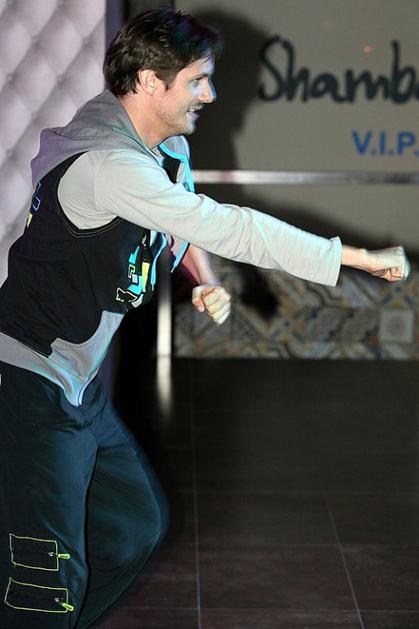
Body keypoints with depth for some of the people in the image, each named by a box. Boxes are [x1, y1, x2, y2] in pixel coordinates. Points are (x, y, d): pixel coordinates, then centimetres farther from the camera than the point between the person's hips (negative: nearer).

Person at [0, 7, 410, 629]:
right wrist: (361, 258, -22)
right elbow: (227, 227, -27)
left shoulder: (170, 149, 7)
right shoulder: (108, 164, -25)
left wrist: (206, 281, 2)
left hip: (79, 384, 10)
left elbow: (184, 223, 26)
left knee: (135, 528, 18)